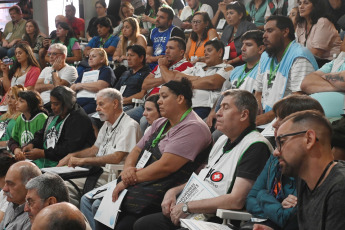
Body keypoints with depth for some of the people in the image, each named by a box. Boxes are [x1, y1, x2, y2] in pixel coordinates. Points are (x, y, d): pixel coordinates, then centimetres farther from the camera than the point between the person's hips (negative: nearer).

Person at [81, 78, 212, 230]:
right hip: (137, 184, 10)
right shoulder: (160, 123, 19)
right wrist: (128, 168, -6)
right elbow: (137, 150, 19)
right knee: (88, 200, 0)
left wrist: (128, 180, -15)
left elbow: (166, 166, -21)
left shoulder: (192, 128, -13)